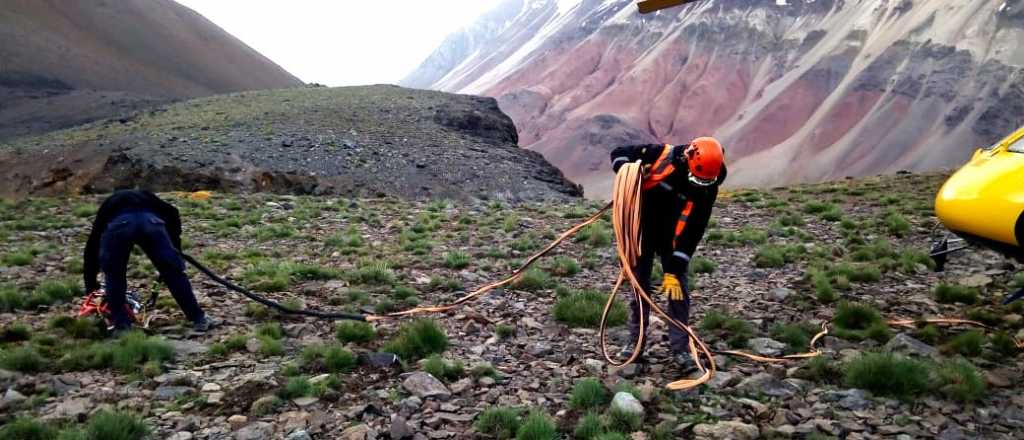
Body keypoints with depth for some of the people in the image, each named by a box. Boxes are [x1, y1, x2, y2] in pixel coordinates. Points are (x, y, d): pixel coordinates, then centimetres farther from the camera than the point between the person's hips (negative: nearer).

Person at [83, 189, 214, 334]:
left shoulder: (108, 204, 42)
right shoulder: (147, 197, 43)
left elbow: (92, 244, 39)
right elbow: (172, 214, 23)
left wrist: (90, 282, 45)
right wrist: (174, 250, 27)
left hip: (117, 223, 0)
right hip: (149, 220, 0)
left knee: (114, 276, 22)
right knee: (174, 272, 10)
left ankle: (121, 326, 19)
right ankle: (199, 319, 14)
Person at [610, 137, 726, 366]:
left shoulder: (706, 188, -20)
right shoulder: (661, 154, -22)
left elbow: (692, 232, -21)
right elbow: (618, 154, -10)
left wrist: (674, 271, -23)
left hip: (671, 237, 0)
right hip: (643, 229, 0)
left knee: (677, 289, -5)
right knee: (639, 285, 4)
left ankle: (681, 347, 5)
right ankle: (636, 340, 16)